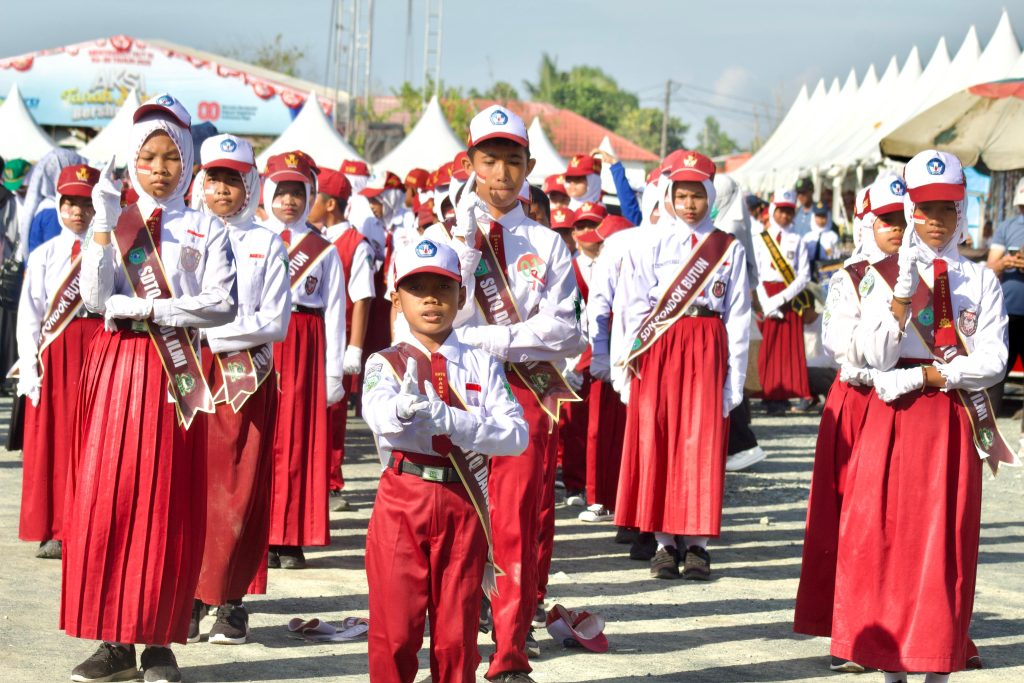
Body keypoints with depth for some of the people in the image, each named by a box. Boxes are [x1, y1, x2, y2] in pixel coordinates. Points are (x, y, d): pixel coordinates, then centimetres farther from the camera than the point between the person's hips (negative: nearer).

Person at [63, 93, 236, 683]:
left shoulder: (206, 229, 7)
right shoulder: (113, 224, 12)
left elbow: (223, 304, -8)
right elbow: (95, 297, -3)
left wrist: (147, 308, -12)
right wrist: (105, 224, -9)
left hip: (174, 371, -2)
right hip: (115, 366, 2)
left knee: (168, 502, -2)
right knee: (105, 496, -2)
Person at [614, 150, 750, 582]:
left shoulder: (729, 248, 8)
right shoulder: (649, 246, 6)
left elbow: (738, 315, 6)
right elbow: (636, 309, 3)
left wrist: (735, 378, 0)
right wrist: (632, 361, -8)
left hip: (709, 348, 0)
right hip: (659, 348, 0)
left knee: (704, 444, -3)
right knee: (656, 441, 0)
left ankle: (696, 542, 4)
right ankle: (663, 542, 7)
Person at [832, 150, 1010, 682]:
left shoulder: (981, 281, 6)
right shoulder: (885, 275, 5)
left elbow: (992, 362, -2)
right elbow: (876, 357, -6)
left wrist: (925, 376, -10)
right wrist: (903, 295, -18)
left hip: (953, 422, 0)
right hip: (890, 420, 0)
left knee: (945, 542, -1)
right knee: (884, 537, -1)